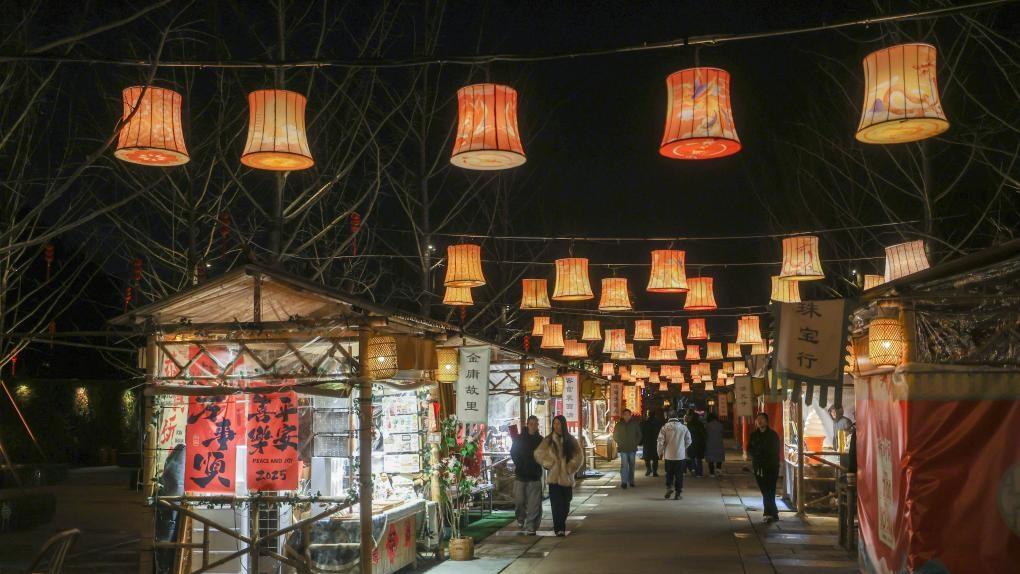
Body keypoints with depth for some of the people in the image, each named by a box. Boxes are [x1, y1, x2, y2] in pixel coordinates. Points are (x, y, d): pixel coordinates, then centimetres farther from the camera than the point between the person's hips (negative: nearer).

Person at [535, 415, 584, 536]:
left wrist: (571, 467, -4)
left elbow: (579, 456, 6)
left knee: (565, 504, 7)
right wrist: (549, 464, -7)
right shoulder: (548, 440, 1)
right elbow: (538, 453, -2)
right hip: (554, 477, -2)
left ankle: (560, 526, 26)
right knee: (556, 504, -9)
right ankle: (559, 528, -4)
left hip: (567, 477, 2)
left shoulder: (571, 440, 5)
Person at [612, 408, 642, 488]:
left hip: (632, 448, 2)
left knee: (631, 465, 9)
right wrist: (620, 443, -2)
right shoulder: (619, 425, 2)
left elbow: (639, 435, 12)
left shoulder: (635, 424, 4)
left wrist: (636, 443, 2)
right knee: (624, 465, -12)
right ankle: (624, 482, -14)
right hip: (623, 448, -2)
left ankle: (631, 481, 18)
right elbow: (615, 436, 9)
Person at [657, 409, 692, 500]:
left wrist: (660, 452, 5)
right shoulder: (683, 427, -1)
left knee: (669, 473, 14)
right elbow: (688, 441, 7)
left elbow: (660, 441, -8)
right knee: (679, 475, 7)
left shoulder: (665, 427, -6)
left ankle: (669, 487, -6)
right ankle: (677, 493, 7)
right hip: (681, 455, 1)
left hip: (669, 455, -1)